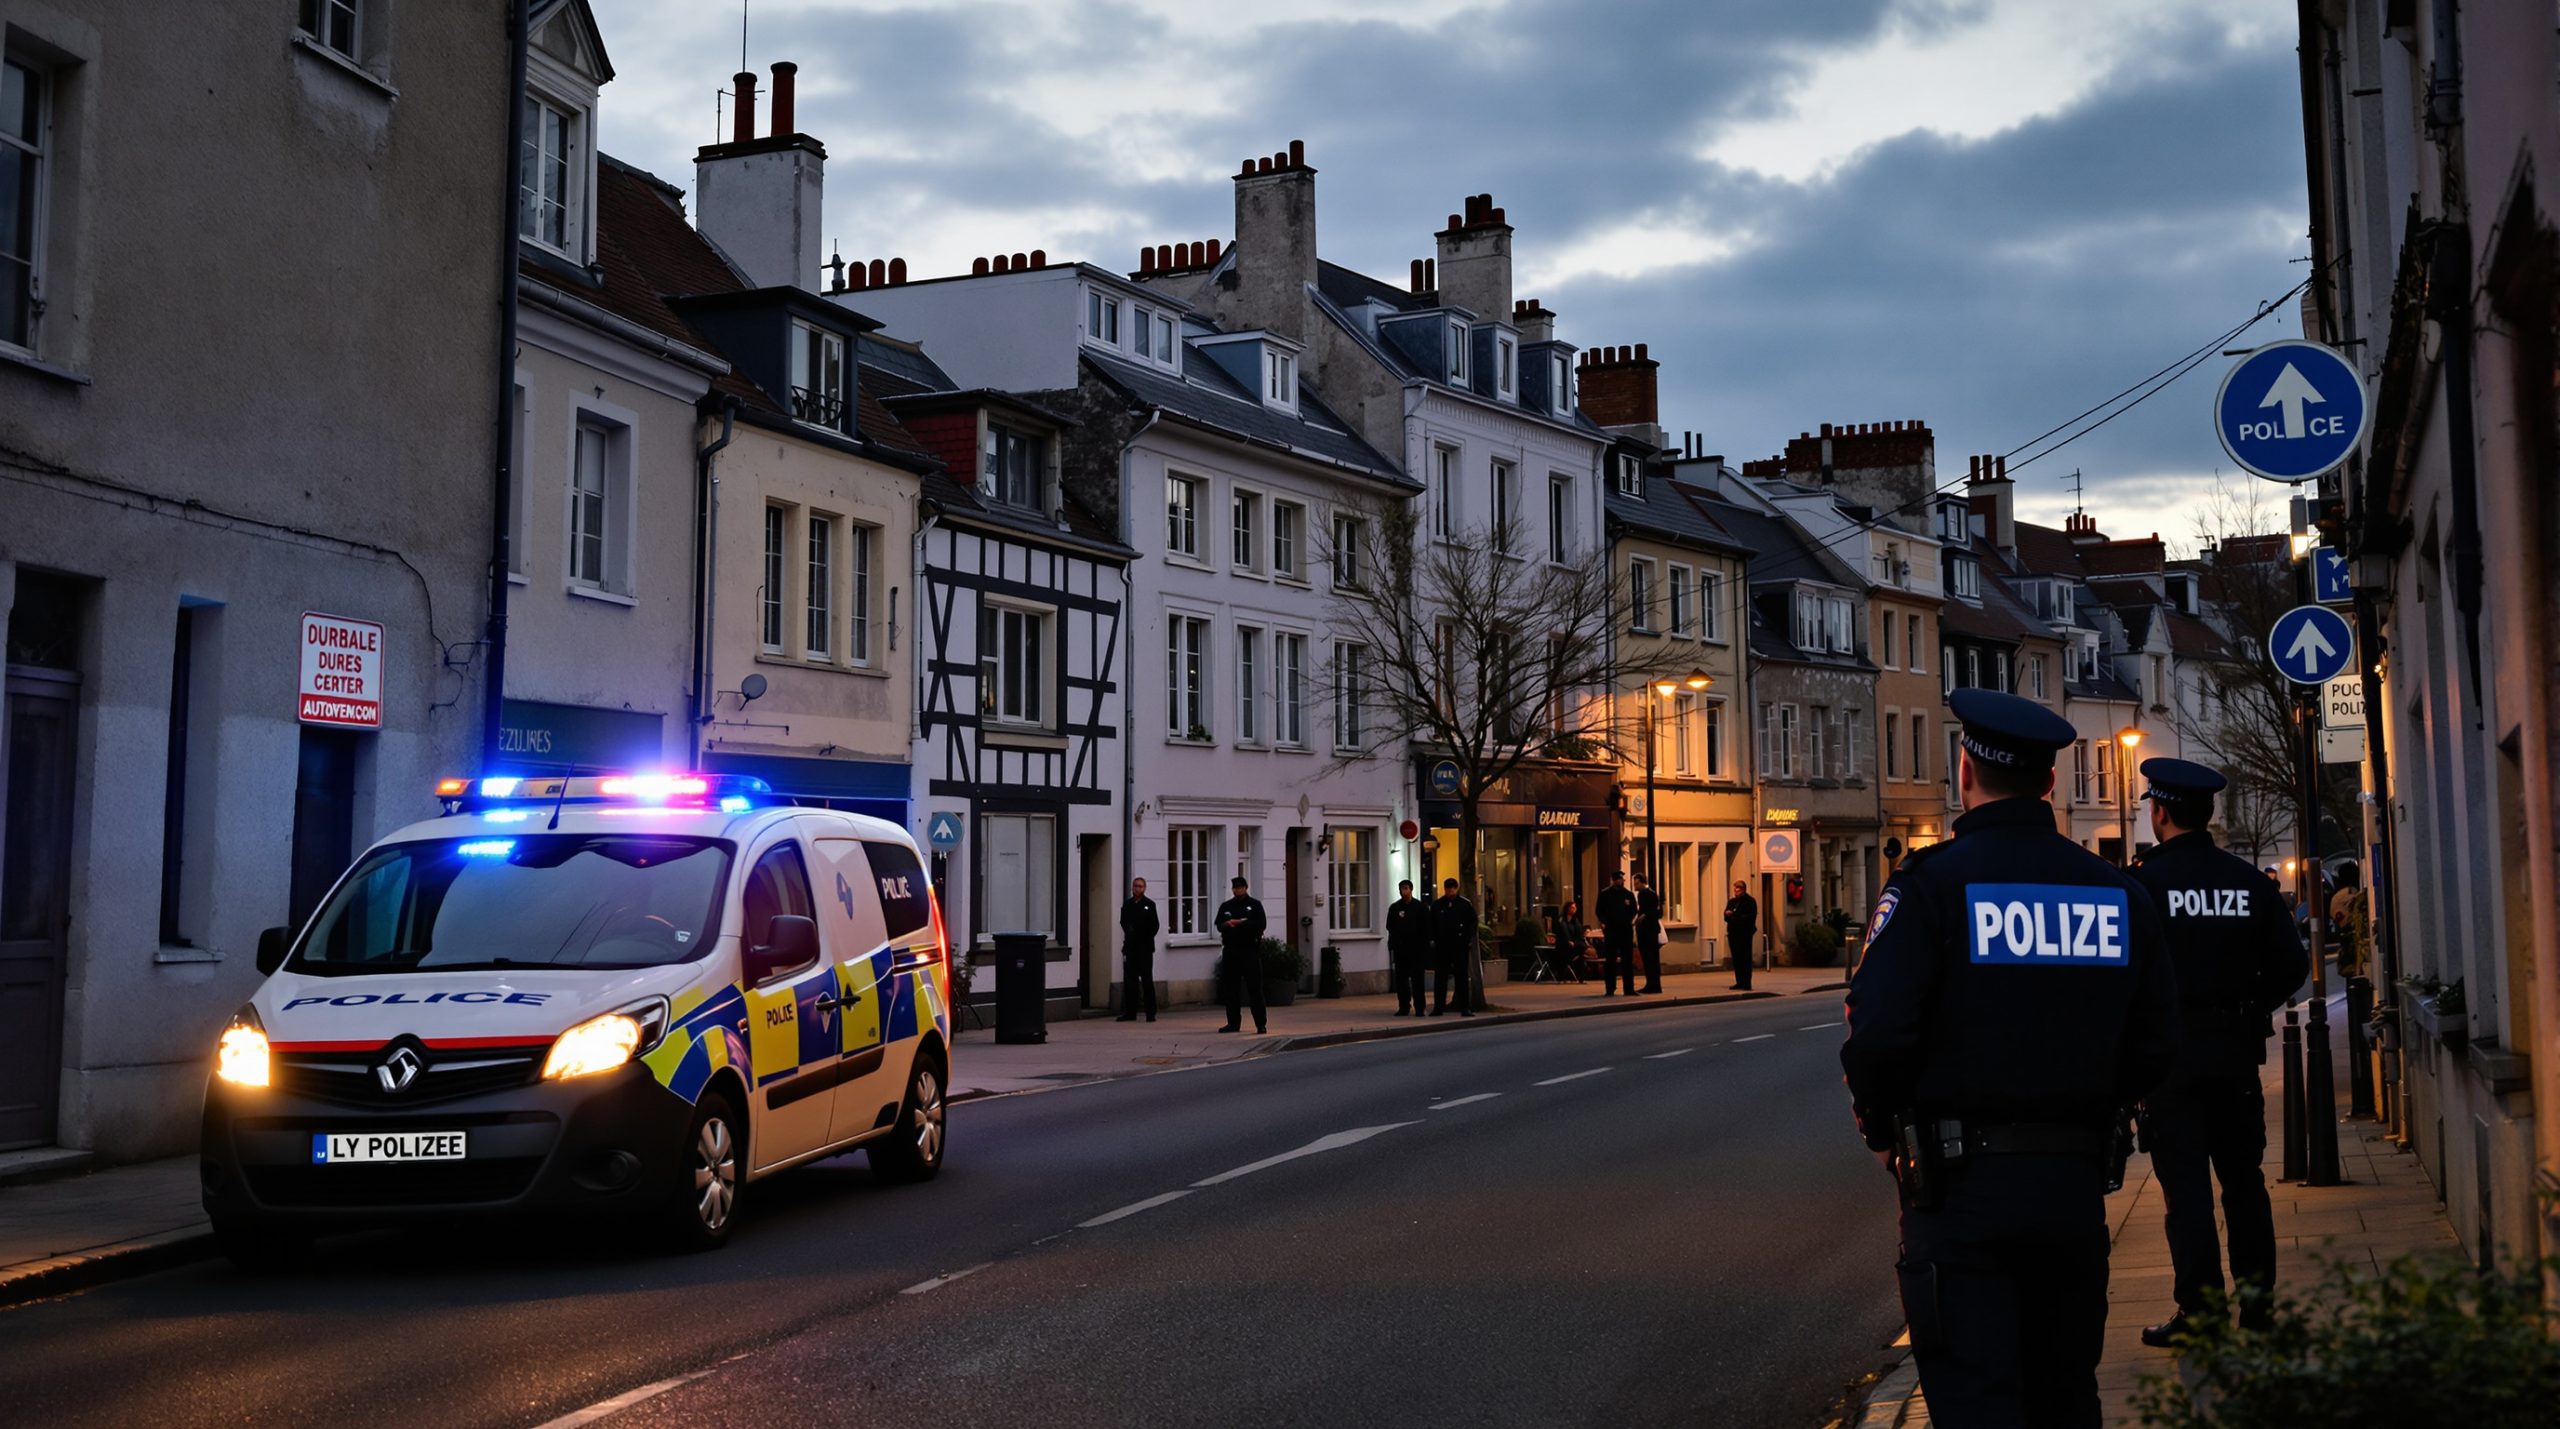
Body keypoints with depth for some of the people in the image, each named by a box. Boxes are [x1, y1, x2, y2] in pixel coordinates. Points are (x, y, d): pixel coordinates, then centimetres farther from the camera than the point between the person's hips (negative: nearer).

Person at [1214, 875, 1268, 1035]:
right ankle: (1233, 1023, 14)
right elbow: (1219, 925, 10)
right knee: (1231, 989, 6)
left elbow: (1261, 924, -7)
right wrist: (1226, 925, -13)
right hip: (1230, 951, 4)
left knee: (1255, 988, -6)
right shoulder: (1226, 906, 14)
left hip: (1250, 950, -4)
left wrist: (1241, 923, -13)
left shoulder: (1254, 905, 5)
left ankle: (1261, 1024, -5)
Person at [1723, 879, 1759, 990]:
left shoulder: (1750, 901, -2)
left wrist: (1735, 917, -13)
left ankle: (1747, 983, -7)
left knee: (1745, 959, -7)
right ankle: (1739, 982, 12)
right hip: (1733, 933, 6)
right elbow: (1726, 917, 14)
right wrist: (1728, 914, -10)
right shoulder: (1731, 901, 17)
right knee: (1736, 959, 6)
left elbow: (1751, 917, -11)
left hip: (1745, 934, -6)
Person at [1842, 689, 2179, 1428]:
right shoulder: (2119, 892, 6)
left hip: (1960, 1182, -5)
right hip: (2077, 1181, 5)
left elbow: (1878, 1034, -17)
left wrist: (1882, 1132, 1)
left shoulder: (1931, 883, -10)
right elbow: (2155, 1044, 7)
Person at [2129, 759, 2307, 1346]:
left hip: (2170, 1052, -4)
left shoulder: (2143, 881, -11)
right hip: (2237, 1053, 4)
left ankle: (2198, 1308, 1)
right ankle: (2256, 1292, 18)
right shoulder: (2250, 881, 4)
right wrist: (2249, 1011, 15)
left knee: (2185, 1185, 0)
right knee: (2243, 1176, 14)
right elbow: (2291, 963, 4)